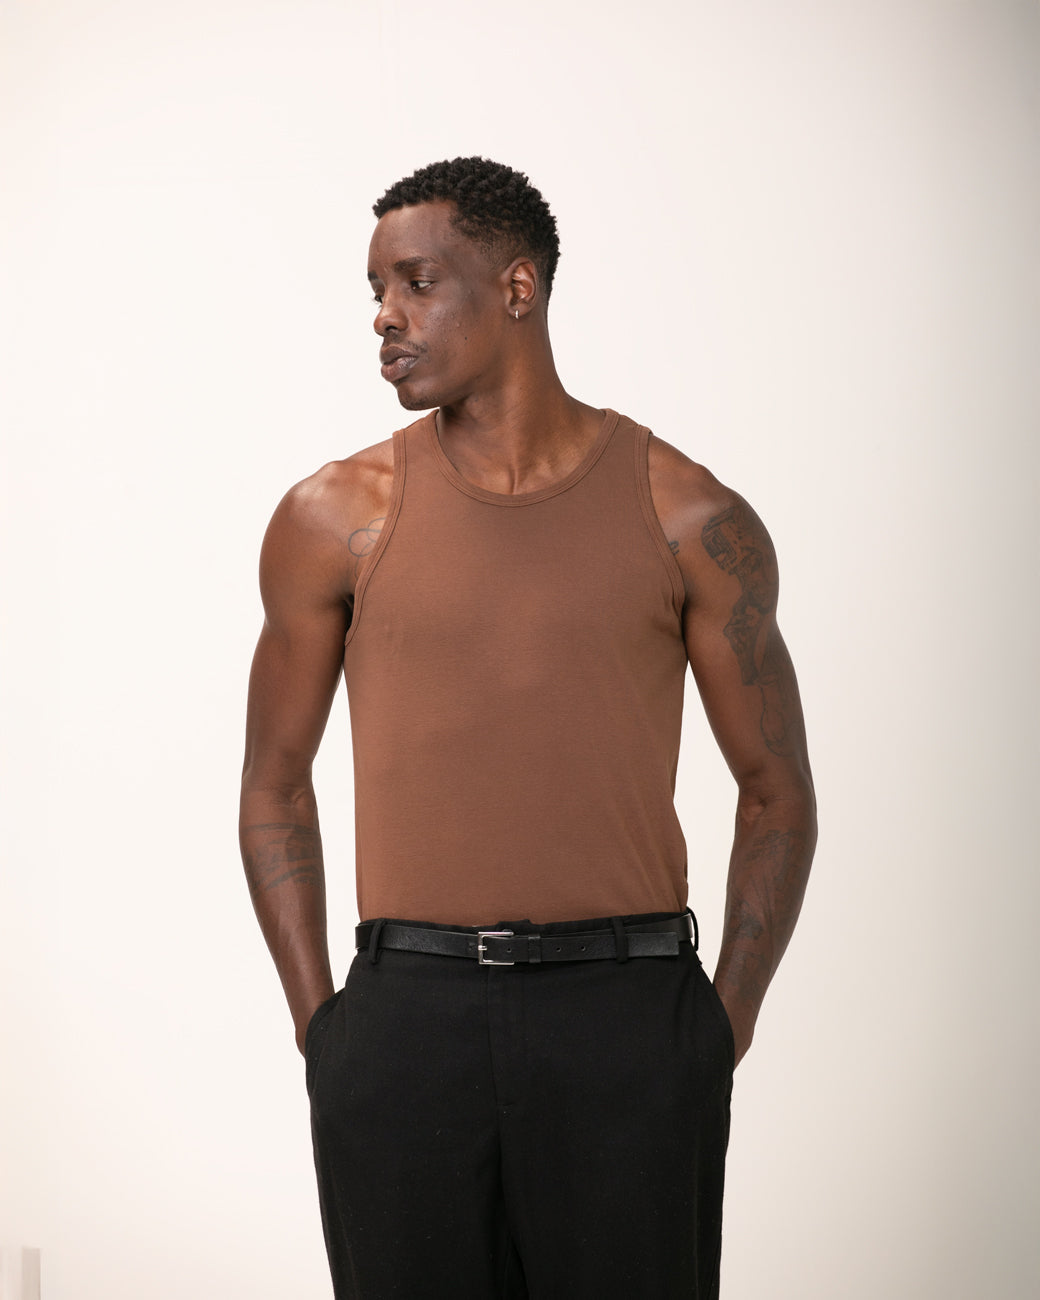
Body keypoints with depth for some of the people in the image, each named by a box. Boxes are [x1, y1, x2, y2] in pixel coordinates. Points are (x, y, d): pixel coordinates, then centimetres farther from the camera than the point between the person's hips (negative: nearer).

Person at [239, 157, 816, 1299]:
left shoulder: (691, 519, 3)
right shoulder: (336, 518, 5)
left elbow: (777, 791, 9)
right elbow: (275, 785, 13)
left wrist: (723, 1028, 1)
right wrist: (317, 1022, 4)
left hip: (625, 1004, 0)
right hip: (405, 1016, 1)